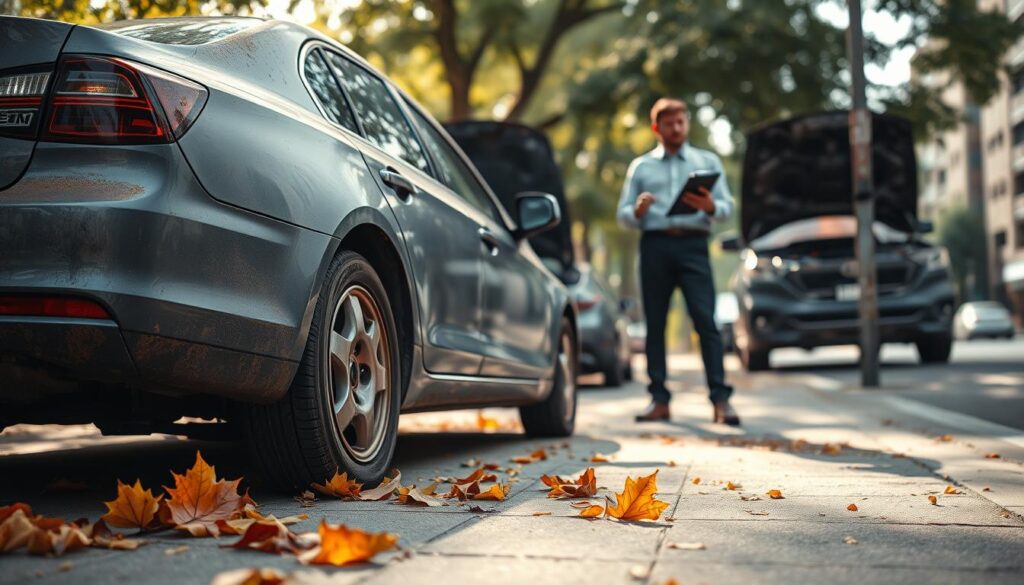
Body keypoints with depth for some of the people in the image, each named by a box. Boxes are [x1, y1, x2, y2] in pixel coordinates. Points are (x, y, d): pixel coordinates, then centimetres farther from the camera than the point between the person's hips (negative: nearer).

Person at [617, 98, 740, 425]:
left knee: (705, 321, -12)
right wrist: (638, 210, -10)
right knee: (655, 322, -1)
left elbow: (727, 207, 8)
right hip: (654, 245, 1)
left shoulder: (708, 162, 18)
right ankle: (659, 400, 3)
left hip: (692, 245, -1)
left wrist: (711, 207, -15)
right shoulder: (641, 167, 18)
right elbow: (623, 216, 13)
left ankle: (720, 400, -14)